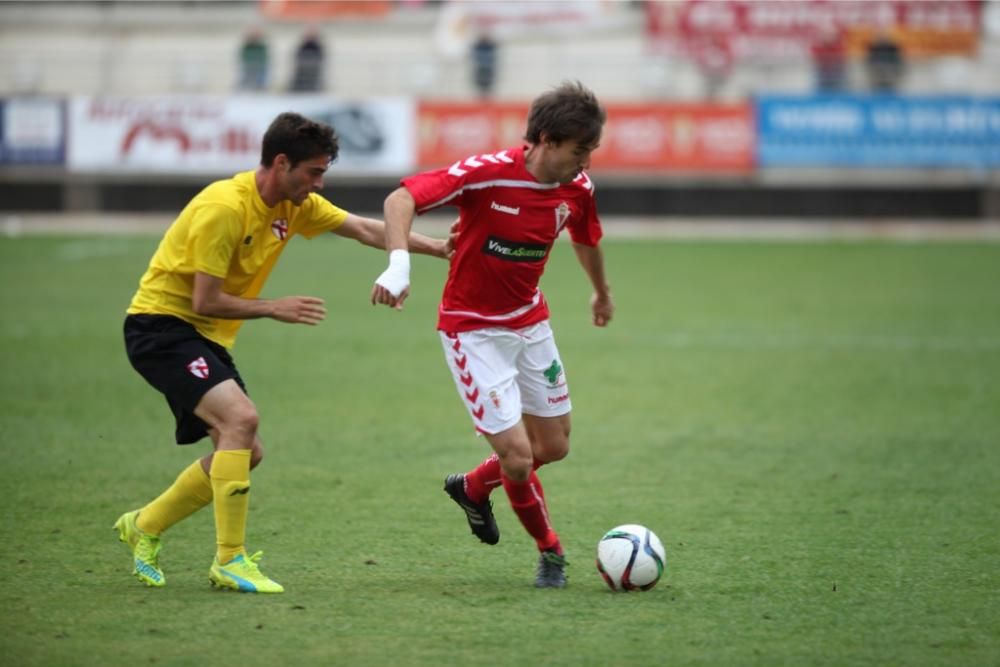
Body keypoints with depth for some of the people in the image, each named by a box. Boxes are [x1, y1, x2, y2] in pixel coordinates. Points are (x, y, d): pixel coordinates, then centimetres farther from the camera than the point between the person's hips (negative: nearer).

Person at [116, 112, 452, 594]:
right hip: (161, 325, -9)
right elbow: (205, 301, -23)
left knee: (246, 453, 6)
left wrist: (436, 247, 4)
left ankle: (143, 526, 22)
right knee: (241, 417, -26)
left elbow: (367, 230, 11)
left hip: (205, 338, 9)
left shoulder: (294, 204, 3)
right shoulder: (225, 208, -24)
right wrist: (274, 309, -17)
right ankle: (229, 562, -21)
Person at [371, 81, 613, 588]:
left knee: (553, 447, 12)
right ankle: (550, 551, 16)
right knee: (517, 456, -11)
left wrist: (602, 294, 34)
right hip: (473, 329, -6)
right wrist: (399, 262, -47)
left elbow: (586, 239, 16)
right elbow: (401, 198, -31)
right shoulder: (488, 172, -27)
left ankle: (473, 488, 41)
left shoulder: (577, 187, -7)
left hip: (529, 321, 7)